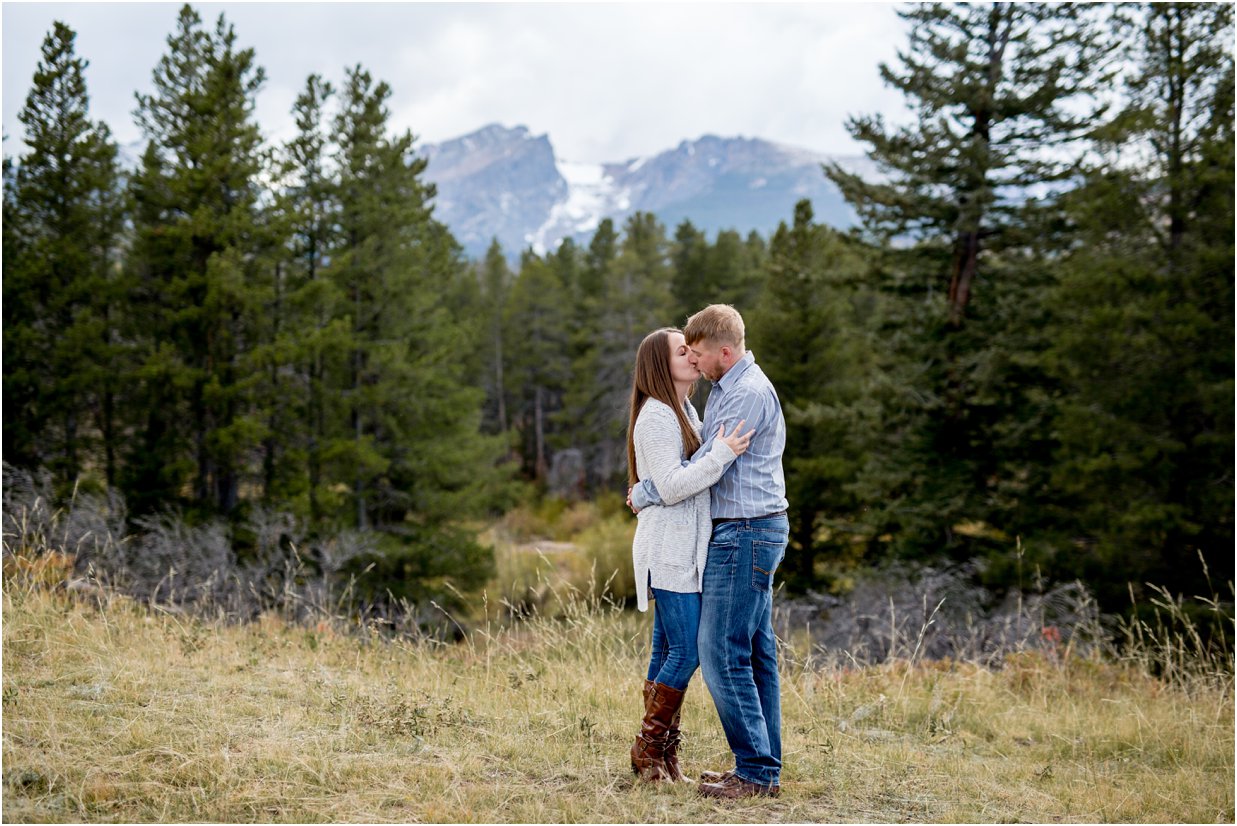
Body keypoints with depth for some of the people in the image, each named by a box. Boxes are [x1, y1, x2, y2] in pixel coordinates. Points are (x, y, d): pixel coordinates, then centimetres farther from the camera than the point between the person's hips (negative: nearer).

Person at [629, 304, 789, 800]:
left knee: (722, 652, -10)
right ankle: (766, 768, 15)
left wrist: (646, 494, -5)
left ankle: (756, 772, -5)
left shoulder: (749, 394, -16)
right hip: (745, 533, 11)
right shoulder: (726, 389, 17)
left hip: (746, 534, -11)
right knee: (755, 652, 10)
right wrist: (654, 488, 11)